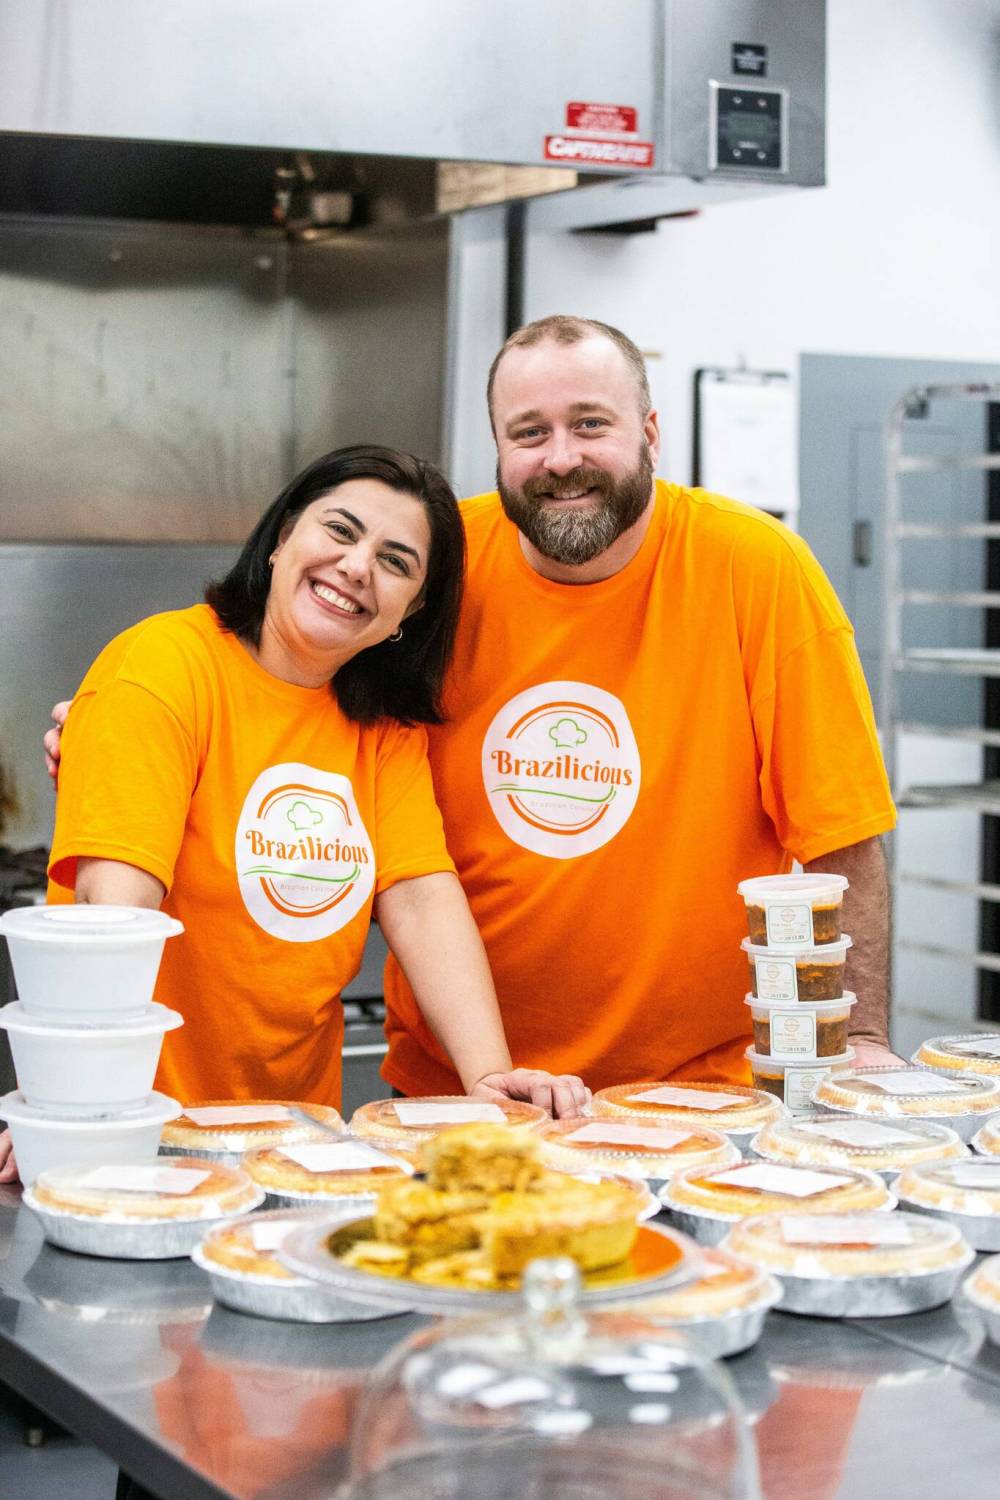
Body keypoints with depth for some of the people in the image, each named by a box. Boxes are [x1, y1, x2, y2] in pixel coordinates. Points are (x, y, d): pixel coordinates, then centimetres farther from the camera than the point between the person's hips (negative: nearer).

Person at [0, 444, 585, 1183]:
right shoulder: (165, 666, -11)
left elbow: (423, 899, -1)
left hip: (299, 1123, 5)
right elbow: (117, 899, -22)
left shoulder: (388, 722, 9)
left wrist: (488, 1076, -15)